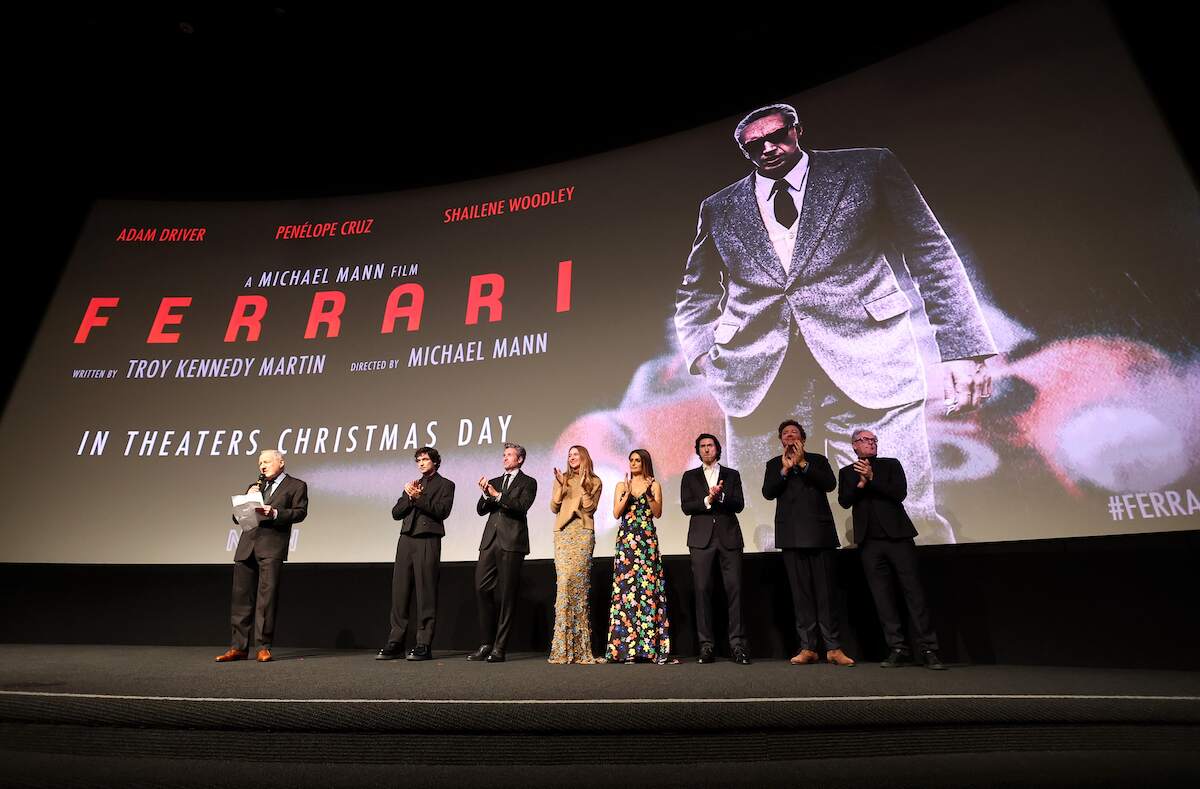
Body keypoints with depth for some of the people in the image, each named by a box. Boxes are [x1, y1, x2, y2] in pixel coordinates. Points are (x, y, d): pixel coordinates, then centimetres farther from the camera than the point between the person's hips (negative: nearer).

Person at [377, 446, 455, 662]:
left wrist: (418, 497, -10)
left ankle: (424, 645, -1)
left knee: (426, 593, -5)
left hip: (427, 541, -5)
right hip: (406, 539, 5)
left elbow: (442, 511, -8)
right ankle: (395, 642, 10)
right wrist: (410, 498, -1)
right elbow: (396, 513, 15)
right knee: (399, 591, 3)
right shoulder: (413, 485, 24)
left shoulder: (445, 485, 8)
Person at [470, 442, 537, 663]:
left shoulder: (528, 482, 6)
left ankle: (499, 648, 4)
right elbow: (481, 510, 12)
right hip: (490, 541, 5)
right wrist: (486, 495, -6)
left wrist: (497, 495, -12)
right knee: (482, 589, 0)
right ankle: (485, 644, 11)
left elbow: (522, 506, -10)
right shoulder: (494, 482, 21)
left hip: (512, 543, -5)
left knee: (506, 595, -2)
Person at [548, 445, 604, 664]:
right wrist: (560, 486, -1)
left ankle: (579, 647, 3)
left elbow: (590, 509, 1)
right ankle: (563, 647, -6)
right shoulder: (562, 479, 17)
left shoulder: (594, 482, 11)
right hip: (563, 533, 1)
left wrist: (583, 486, -7)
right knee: (565, 581, -10)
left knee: (580, 582, -6)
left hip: (583, 533, -1)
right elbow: (554, 508, 10)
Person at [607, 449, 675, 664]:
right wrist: (628, 493, -9)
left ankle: (650, 646, -3)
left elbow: (658, 513, 0)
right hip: (626, 539, 1)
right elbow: (616, 513, 2)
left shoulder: (654, 485, 10)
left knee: (649, 587, -6)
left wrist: (648, 493, -11)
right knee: (626, 587, -4)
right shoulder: (622, 485, 13)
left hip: (647, 539, -1)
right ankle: (626, 648, 0)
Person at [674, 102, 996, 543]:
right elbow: (694, 295, 25)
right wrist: (704, 356, 5)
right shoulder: (719, 209, 18)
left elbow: (931, 254, 9)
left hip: (866, 364, -1)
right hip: (756, 377, 2)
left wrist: (963, 348, -2)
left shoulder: (867, 169, 13)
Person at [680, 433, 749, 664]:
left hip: (729, 537, 0)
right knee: (702, 589, -3)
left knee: (734, 589, -5)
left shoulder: (732, 475, 15)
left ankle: (737, 645, 0)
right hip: (701, 538, 0)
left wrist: (720, 496, -12)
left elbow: (739, 505, 4)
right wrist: (708, 500, -10)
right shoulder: (690, 476, 15)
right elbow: (686, 506, 3)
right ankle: (706, 646, 3)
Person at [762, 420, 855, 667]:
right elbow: (767, 493, 0)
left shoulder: (818, 460, 14)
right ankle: (808, 648, 4)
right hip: (792, 535, 1)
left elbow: (830, 484, -5)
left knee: (826, 590, -2)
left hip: (819, 532, 0)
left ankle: (833, 648, 4)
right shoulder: (774, 464, 15)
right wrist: (785, 469, -9)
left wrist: (803, 464, -9)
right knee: (800, 592, 0)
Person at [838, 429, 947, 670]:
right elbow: (844, 501, 0)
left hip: (897, 536, -1)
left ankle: (928, 650, 0)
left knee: (913, 591, -4)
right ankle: (898, 649, 7)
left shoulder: (891, 464, 10)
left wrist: (872, 478, -11)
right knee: (883, 596, 1)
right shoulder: (847, 472, 14)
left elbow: (900, 493, -4)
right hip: (869, 541, 1)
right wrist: (861, 481, -12)